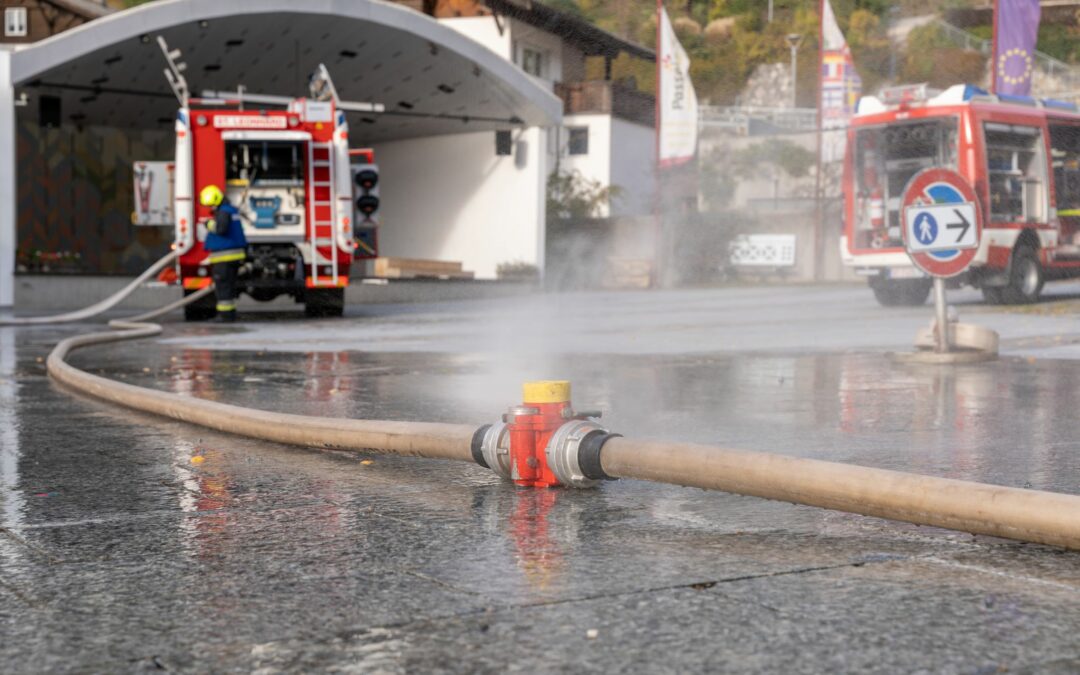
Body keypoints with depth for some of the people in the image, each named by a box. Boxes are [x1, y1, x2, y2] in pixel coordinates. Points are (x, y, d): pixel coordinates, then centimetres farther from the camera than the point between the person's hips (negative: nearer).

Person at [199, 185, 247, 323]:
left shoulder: (223, 212, -14)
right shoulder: (232, 210, 18)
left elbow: (221, 228, -30)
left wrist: (209, 224, -16)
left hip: (224, 257, -10)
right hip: (235, 254, 10)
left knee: (222, 286, -6)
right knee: (230, 285, 14)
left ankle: (225, 314, -6)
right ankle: (230, 312, 18)